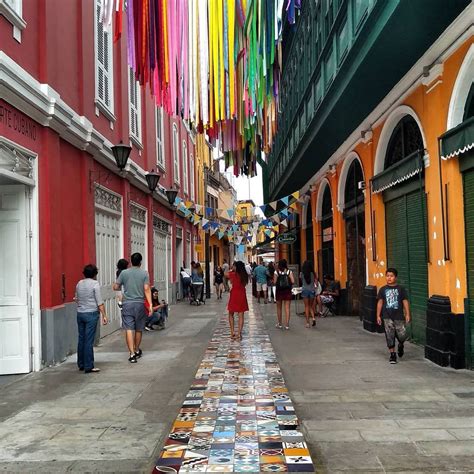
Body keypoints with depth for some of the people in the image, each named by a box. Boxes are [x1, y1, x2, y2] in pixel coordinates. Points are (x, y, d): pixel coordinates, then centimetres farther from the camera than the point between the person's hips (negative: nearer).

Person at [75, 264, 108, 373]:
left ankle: (81, 364, 20)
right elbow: (100, 302, -11)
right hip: (91, 313, -6)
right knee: (89, 341, -5)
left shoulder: (79, 284, 9)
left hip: (80, 314, 6)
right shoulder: (95, 284, -8)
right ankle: (88, 367, -3)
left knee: (81, 339, 13)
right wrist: (104, 316, -7)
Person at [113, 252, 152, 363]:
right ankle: (137, 351, 31)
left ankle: (132, 353, -13)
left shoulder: (124, 273, 1)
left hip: (127, 304, 0)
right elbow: (146, 289, -10)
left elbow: (115, 287, 5)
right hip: (140, 304, 1)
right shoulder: (144, 273, -3)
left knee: (129, 329, -4)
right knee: (138, 329, 15)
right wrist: (150, 304, -11)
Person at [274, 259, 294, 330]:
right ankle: (287, 324, -2)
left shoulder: (276, 272, -6)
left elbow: (274, 282, -11)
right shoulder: (289, 272, -3)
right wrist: (289, 284, 9)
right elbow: (293, 282, -11)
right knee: (287, 308, 2)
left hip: (279, 291, 0)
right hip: (287, 291, 0)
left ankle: (279, 324, 20)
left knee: (279, 308, 13)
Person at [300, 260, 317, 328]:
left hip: (305, 290, -1)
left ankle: (307, 322, 3)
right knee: (311, 305, 16)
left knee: (306, 306, 5)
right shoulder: (313, 273, -5)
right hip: (312, 290, 1)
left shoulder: (301, 273, -5)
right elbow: (316, 281, -2)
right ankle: (313, 317, -6)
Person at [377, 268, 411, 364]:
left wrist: (407, 314, -4)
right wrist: (378, 316, 4)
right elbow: (380, 302, 6)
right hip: (387, 317, 1)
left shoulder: (401, 289, 1)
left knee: (402, 335, -3)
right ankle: (392, 354, 14)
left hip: (399, 317, -1)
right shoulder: (383, 289, 3)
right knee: (389, 336, 1)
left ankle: (401, 345, 31)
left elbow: (405, 302, 1)